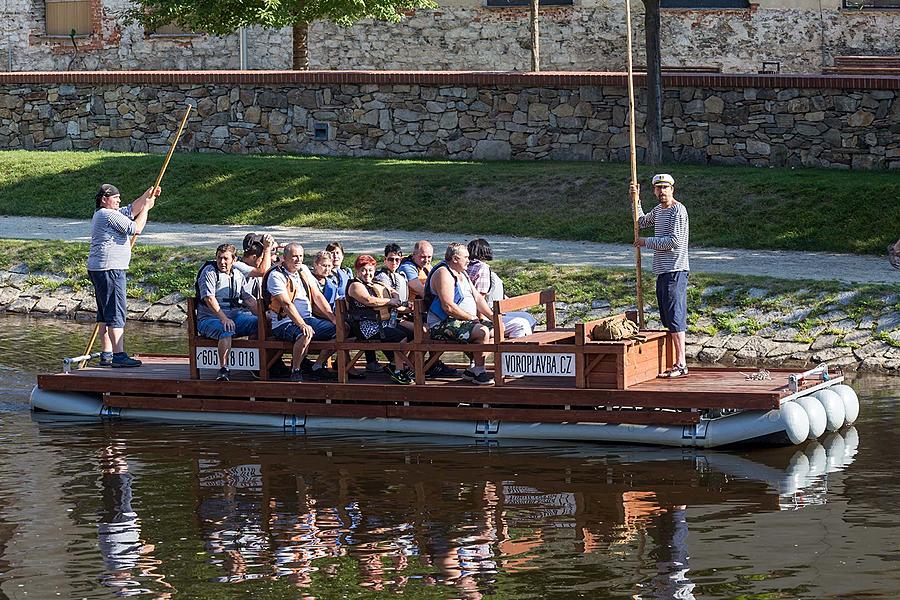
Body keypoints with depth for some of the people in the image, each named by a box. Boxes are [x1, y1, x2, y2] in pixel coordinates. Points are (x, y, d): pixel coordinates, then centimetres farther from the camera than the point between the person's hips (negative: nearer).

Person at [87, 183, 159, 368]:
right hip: (109, 269, -11)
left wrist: (146, 196, 15)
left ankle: (106, 354, 14)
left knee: (105, 314, 12)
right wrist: (146, 208, -4)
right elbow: (136, 228, -15)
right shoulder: (109, 215, -12)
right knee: (116, 312, -13)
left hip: (99, 270, 11)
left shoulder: (101, 214, 20)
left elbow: (131, 210, 26)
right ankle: (119, 355, -17)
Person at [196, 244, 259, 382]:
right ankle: (223, 369, -37)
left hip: (236, 315, 6)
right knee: (226, 330, -38)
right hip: (209, 318, -6)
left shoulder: (238, 275, 16)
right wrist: (223, 318, -26)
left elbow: (249, 299, 14)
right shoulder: (209, 272, -3)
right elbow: (209, 298, -15)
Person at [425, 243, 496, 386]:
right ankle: (479, 372, -16)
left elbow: (478, 298, 19)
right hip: (443, 325, -10)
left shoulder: (462, 274, 20)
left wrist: (492, 317, 5)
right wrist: (472, 318, -16)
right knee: (482, 331, -29)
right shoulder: (444, 274, -13)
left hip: (466, 320, 10)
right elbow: (448, 307, -22)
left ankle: (473, 370, 3)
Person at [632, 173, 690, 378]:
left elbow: (674, 241, -17)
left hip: (675, 270, -10)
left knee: (675, 317, -12)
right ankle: (677, 362, 12)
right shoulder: (658, 210, 18)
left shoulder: (678, 210, -11)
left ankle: (681, 364, -13)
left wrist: (646, 242, -8)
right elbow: (641, 222, 37)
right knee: (667, 318, 9)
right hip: (662, 271, 10)